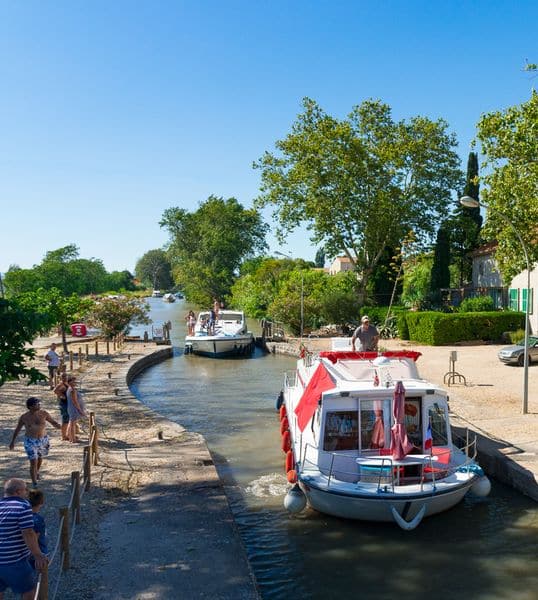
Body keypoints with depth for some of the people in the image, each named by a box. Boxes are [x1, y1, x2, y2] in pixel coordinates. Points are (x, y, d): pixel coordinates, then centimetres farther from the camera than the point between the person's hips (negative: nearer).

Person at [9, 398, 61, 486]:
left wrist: (60, 426, -25)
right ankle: (35, 485, 1)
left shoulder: (44, 413, -11)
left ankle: (37, 471, 58)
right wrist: (12, 442, 10)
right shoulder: (24, 417, -12)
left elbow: (53, 422, -3)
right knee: (33, 463, -9)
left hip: (43, 440, 3)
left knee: (40, 458, 26)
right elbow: (17, 429, 2)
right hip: (30, 442, -3)